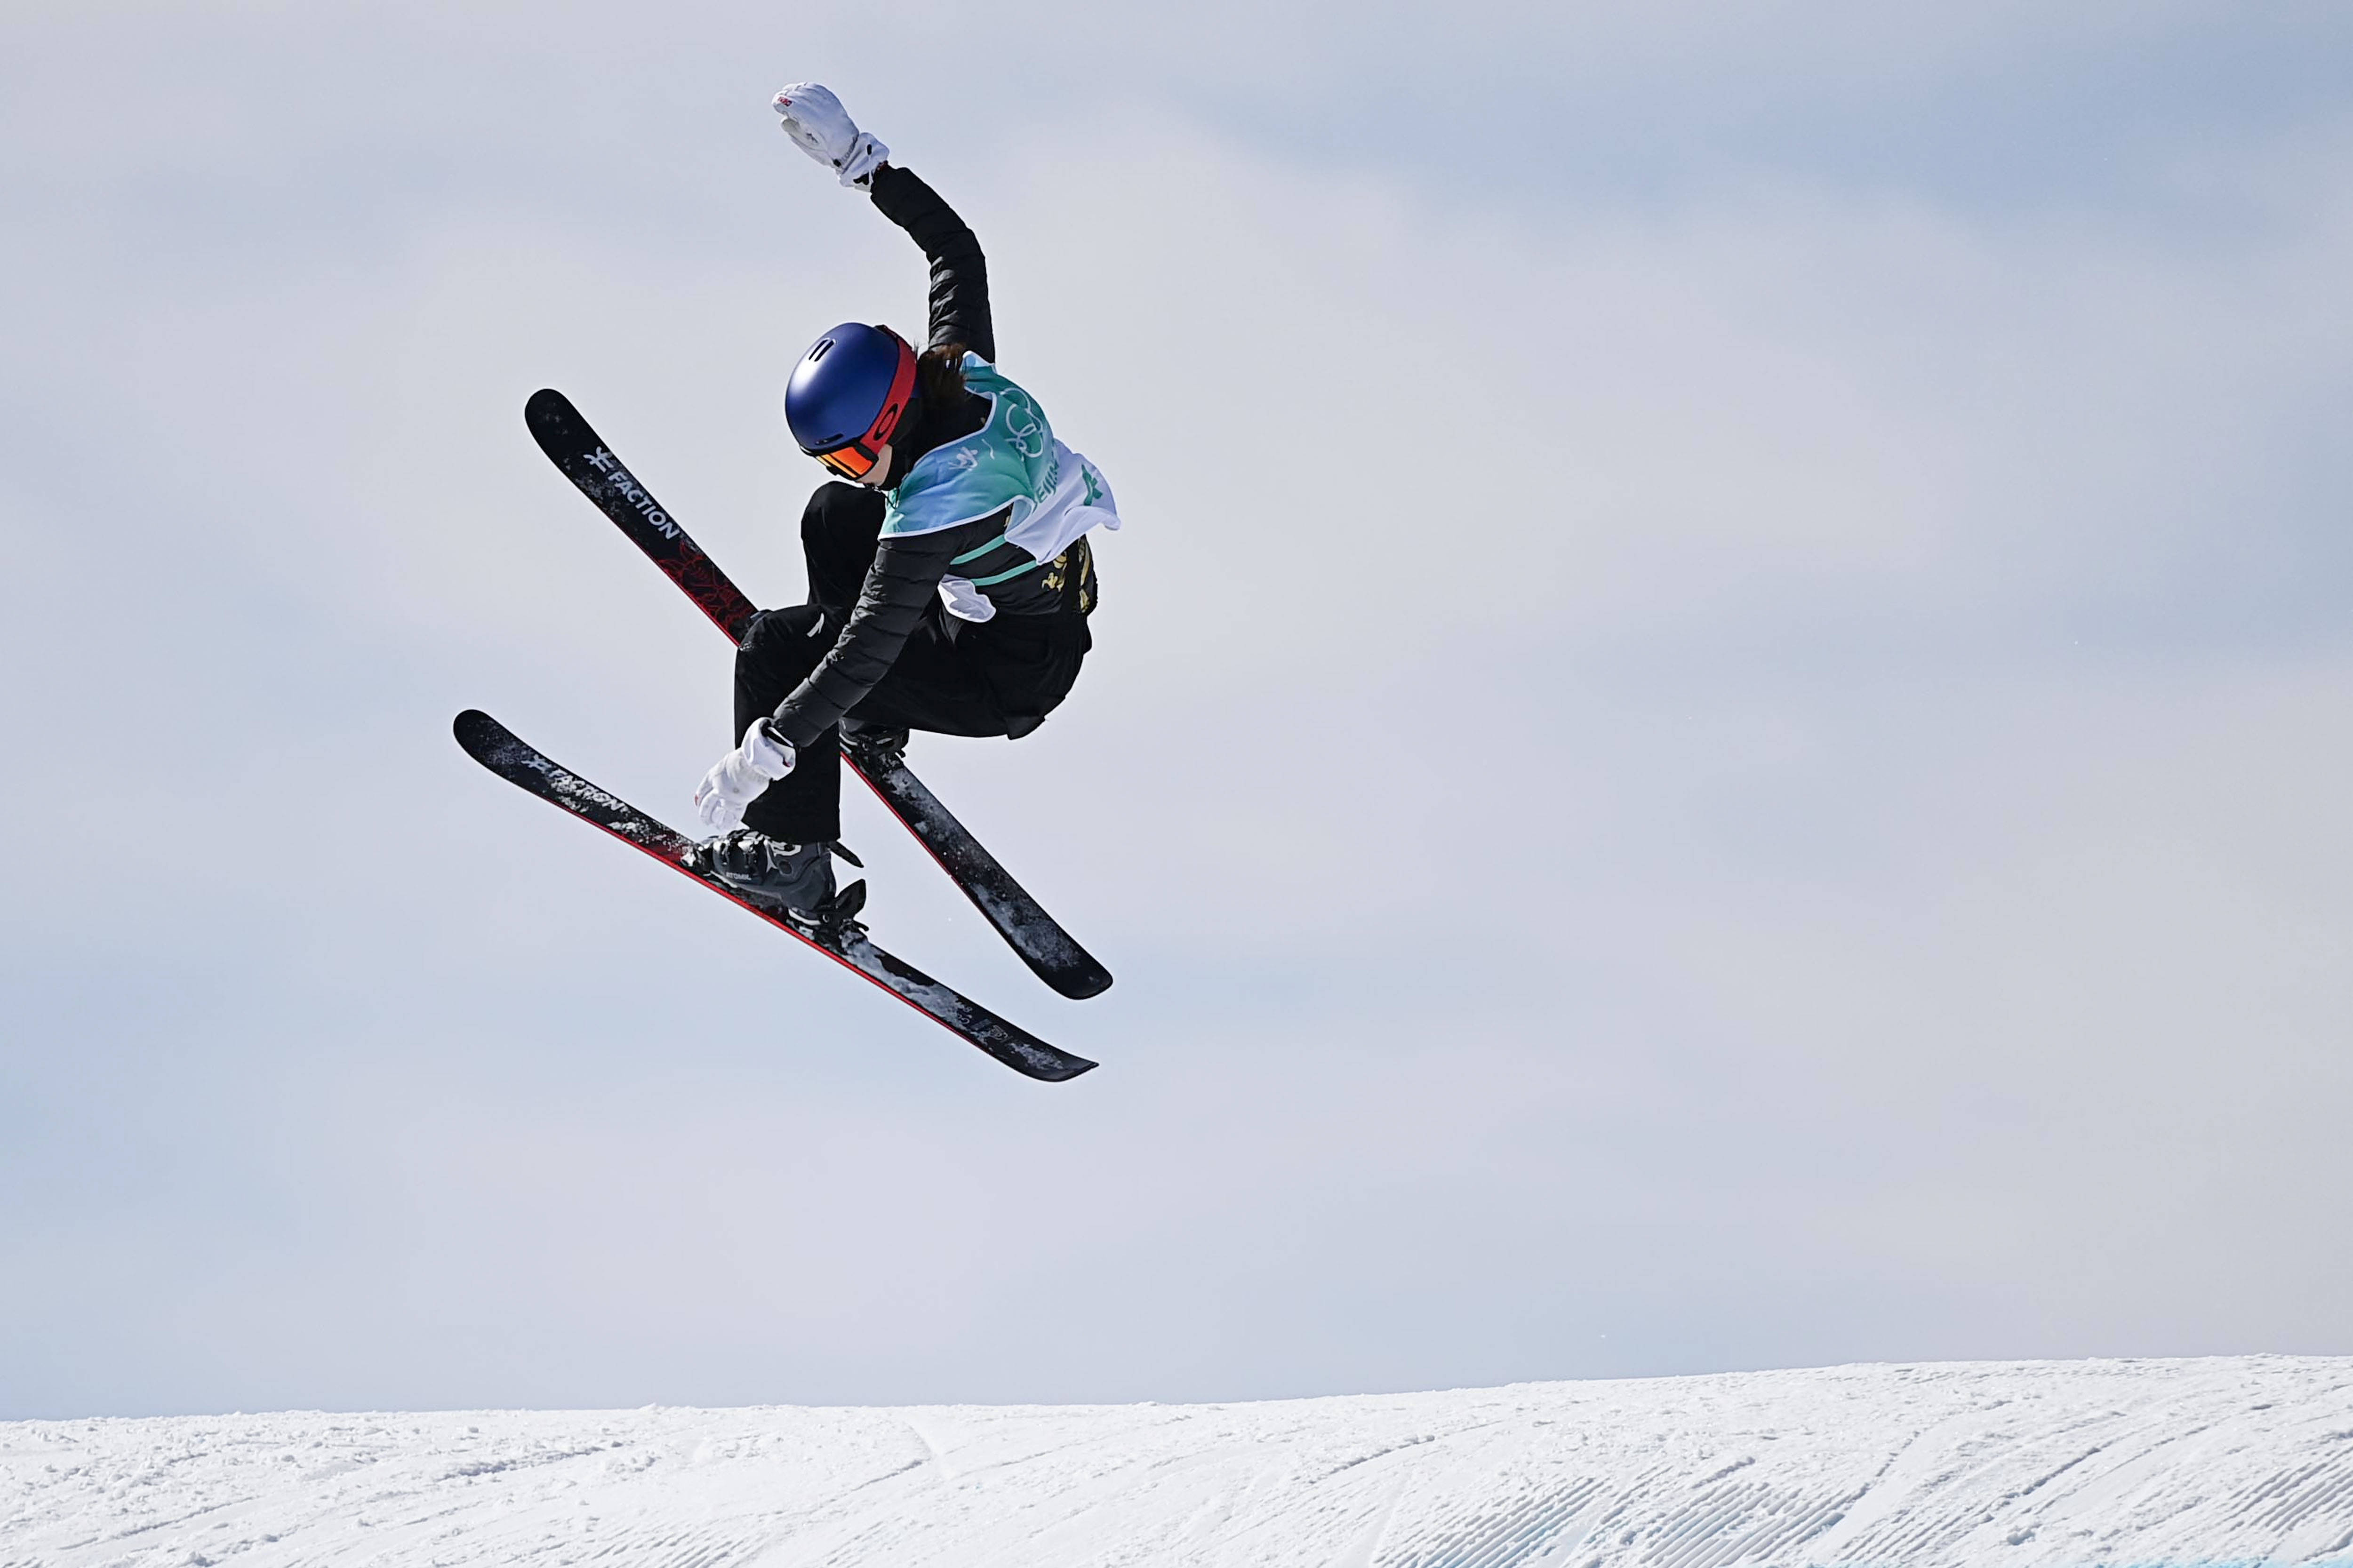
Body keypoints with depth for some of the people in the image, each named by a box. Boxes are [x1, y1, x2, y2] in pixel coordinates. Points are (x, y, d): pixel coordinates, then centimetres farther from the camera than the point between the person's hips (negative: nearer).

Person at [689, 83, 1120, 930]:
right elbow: (956, 248, 1)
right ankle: (871, 722, 28)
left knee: (775, 646, -10)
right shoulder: (966, 372, -14)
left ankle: (792, 864, -5)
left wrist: (763, 753, -37)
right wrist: (859, 159, -1)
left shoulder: (937, 501, -35)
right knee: (836, 516, 19)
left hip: (1011, 681, -9)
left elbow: (872, 643, -37)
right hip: (1057, 603, 9)